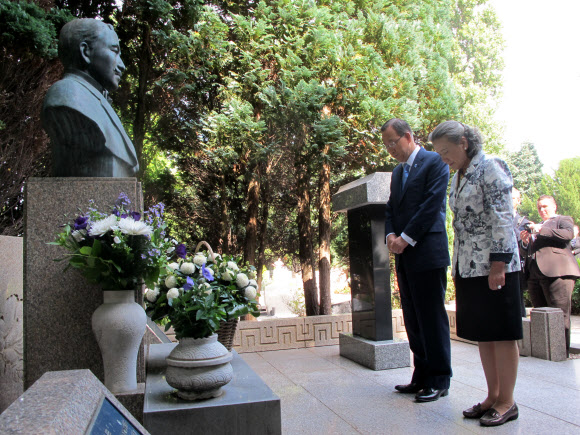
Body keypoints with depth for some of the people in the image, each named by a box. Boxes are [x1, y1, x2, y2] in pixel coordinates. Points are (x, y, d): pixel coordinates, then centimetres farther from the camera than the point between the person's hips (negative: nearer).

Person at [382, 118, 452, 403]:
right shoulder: (397, 172, 21)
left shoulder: (435, 163, -3)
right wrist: (390, 235, -1)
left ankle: (439, 380, 9)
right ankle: (422, 376, 21)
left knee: (432, 319, -2)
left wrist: (406, 238, -14)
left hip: (427, 253, -8)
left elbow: (432, 204, -12)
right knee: (413, 320, 11)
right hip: (404, 256, 8)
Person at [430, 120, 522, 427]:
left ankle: (507, 402, 12)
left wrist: (498, 263, -19)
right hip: (468, 268, 8)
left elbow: (502, 218, -14)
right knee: (482, 333, 12)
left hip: (493, 264, -8)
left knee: (501, 333, 1)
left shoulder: (490, 167, -8)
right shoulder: (457, 176, 16)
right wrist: (456, 266, 17)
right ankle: (493, 396, 22)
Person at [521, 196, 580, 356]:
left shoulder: (564, 220, 11)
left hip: (557, 273, -7)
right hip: (535, 275, 7)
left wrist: (542, 230, -10)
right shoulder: (536, 227, 31)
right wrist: (526, 241, 11)